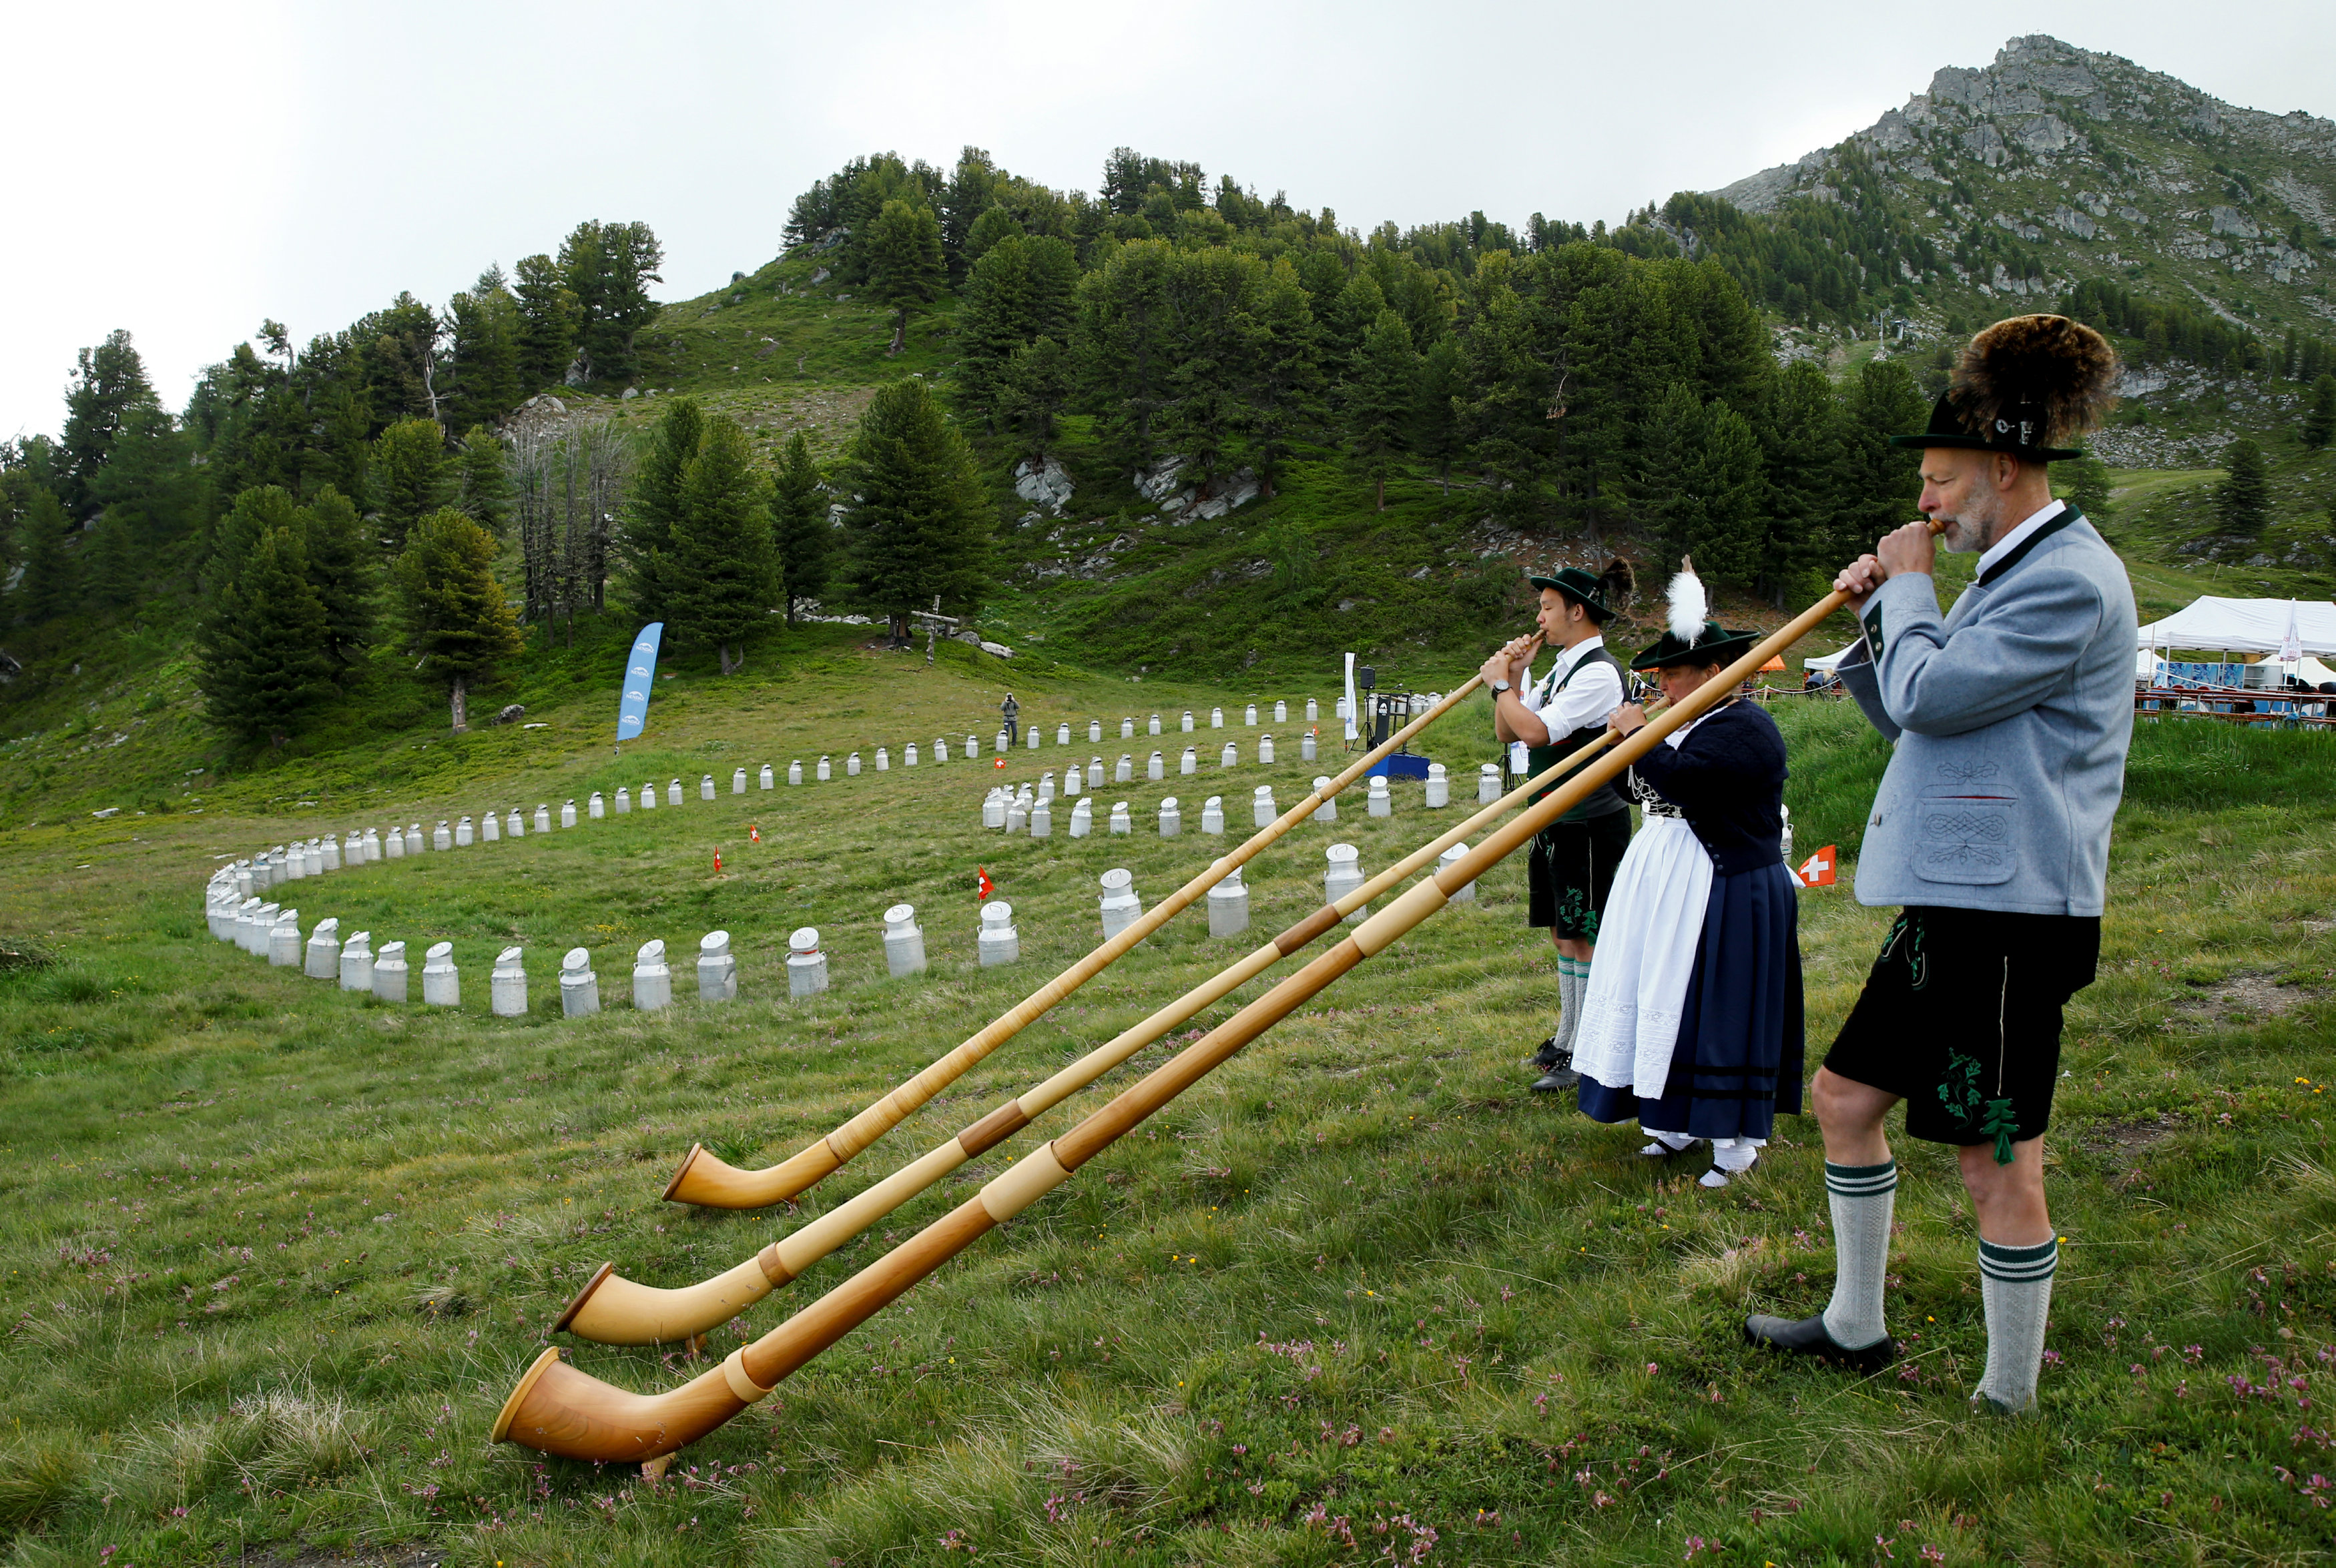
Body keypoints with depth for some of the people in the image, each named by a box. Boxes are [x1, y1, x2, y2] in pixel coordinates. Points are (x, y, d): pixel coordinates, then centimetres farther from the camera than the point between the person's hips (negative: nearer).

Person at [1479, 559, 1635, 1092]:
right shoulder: (1560, 668, 12)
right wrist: (1514, 677, 1)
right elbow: (1509, 734, 13)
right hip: (1554, 820, 9)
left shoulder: (1599, 672, -16)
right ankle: (1566, 1039, 27)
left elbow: (1536, 731, -26)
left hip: (1591, 823, -9)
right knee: (1562, 933, 16)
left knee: (1586, 938, -3)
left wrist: (1500, 684, -12)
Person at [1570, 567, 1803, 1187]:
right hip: (1672, 883, 10)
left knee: (1718, 1007, -5)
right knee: (1673, 1002, 12)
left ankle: (1737, 1139, 6)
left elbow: (1678, 779, -29)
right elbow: (1654, 788, 15)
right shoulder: (1691, 721, 14)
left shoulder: (1744, 727, -16)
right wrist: (1637, 734, 0)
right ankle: (1686, 1122, 23)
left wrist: (1638, 735, -15)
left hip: (1726, 891, -10)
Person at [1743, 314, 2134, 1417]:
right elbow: (1909, 715, 19)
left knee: (1998, 1167, -2)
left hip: (2010, 913, -11)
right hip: (1952, 899, 11)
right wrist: (1878, 611, 6)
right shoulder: (2012, 573, 18)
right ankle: (1857, 1326, 31)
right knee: (1846, 1093, 16)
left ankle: (2009, 1408, 15)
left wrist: (1910, 587, -5)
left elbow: (1928, 697, -20)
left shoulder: (2070, 580, -15)